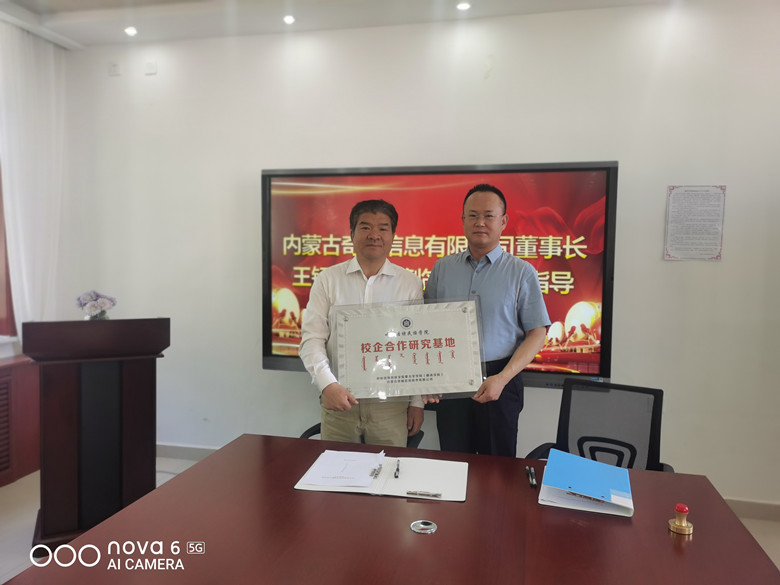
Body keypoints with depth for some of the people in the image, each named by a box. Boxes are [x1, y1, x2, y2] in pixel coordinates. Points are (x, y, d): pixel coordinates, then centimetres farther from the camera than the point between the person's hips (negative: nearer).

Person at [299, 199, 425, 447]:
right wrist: (327, 384, -16)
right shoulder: (327, 280, 3)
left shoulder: (410, 283, 3)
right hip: (338, 400, 0)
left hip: (391, 404, 0)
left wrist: (417, 403, 4)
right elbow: (311, 340, -2)